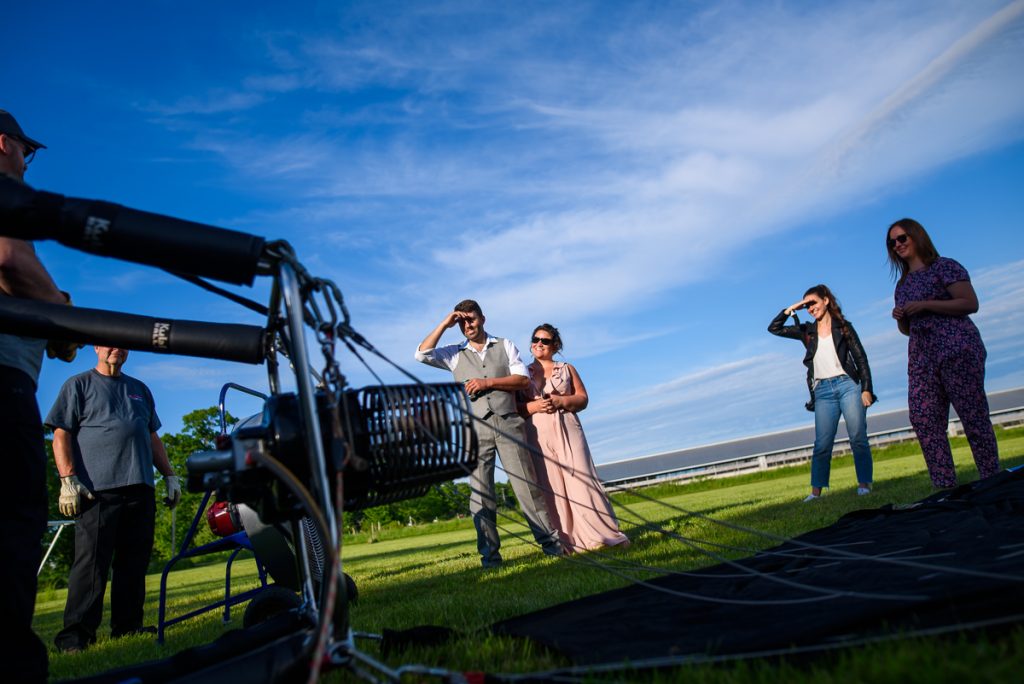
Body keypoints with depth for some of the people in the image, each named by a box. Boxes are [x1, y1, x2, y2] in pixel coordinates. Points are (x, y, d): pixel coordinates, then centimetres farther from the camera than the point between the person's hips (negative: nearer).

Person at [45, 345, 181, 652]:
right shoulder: (79, 385, 8)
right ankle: (76, 632, -4)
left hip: (140, 489, 5)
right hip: (97, 489, -5)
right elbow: (61, 435, -1)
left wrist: (169, 476, 18)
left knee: (134, 563, 5)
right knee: (91, 561, -9)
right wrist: (68, 479, -12)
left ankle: (128, 626, 12)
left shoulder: (139, 389, 23)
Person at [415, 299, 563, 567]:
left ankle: (551, 542, 1)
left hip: (508, 422, -1)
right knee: (480, 492, -2)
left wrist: (488, 382, -7)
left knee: (526, 484, -4)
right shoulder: (455, 354, 16)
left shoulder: (505, 345, 15)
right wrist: (444, 324, 2)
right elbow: (422, 354, 2)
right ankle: (489, 554, 2)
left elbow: (523, 379, 4)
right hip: (475, 427, 1)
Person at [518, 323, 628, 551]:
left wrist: (560, 401, -10)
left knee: (580, 480, -7)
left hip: (567, 430, 0)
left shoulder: (566, 369, 13)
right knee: (551, 488, -2)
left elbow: (583, 398, 6)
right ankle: (572, 541, 2)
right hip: (538, 435, 1)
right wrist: (533, 406, -13)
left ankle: (602, 534, 0)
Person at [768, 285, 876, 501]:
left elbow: (861, 358, 3)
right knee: (822, 444, -3)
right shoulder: (807, 331, 14)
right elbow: (774, 328, 11)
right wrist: (792, 309, 4)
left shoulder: (843, 327, 7)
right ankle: (815, 491, -5)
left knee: (858, 438, -5)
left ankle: (864, 484, -1)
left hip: (848, 385, -2)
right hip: (823, 391, 2)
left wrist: (866, 389, -6)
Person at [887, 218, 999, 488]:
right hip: (921, 356, 7)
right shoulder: (903, 284, 21)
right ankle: (945, 488, -6)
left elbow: (970, 303, -10)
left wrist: (925, 305, -14)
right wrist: (900, 318, 4)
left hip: (957, 348, -6)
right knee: (922, 419, -7)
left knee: (973, 416, -4)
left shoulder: (944, 267, 2)